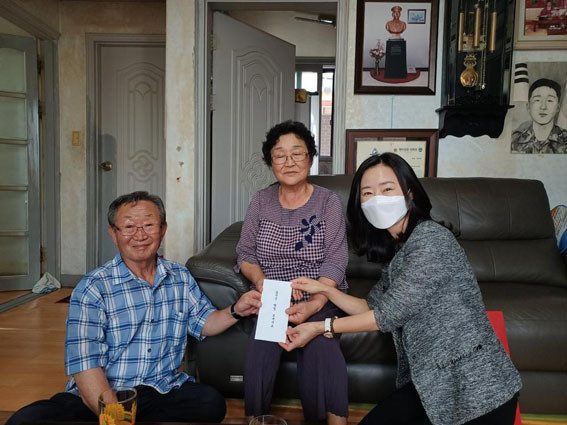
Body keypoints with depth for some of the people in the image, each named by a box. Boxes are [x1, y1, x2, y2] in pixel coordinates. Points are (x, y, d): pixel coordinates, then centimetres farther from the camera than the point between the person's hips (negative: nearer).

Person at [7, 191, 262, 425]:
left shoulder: (181, 278, 9)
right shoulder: (93, 289, -6)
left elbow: (203, 323, 18)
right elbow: (85, 365, -14)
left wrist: (236, 311, -2)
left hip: (162, 392, 4)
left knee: (211, 402, -27)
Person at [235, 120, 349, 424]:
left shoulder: (328, 201, 1)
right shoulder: (261, 201, 9)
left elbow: (335, 260, -7)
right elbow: (245, 253, 8)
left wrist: (314, 305, -22)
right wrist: (260, 278, -14)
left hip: (320, 298, -1)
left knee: (321, 345, -31)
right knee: (260, 344, -27)